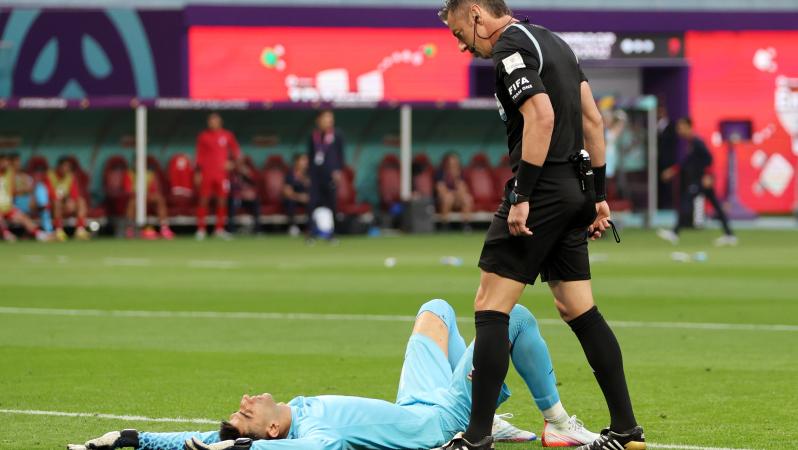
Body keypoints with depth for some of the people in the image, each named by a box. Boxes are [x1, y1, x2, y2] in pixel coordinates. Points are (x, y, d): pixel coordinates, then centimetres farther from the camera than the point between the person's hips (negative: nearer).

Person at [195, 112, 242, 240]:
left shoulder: (227, 136, 6)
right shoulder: (203, 136, 5)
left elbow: (236, 151, 14)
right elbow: (199, 156, 6)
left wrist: (232, 162, -3)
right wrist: (197, 171, 1)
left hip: (221, 172, 1)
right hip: (206, 173, -1)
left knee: (222, 200, 2)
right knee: (203, 200, -3)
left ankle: (219, 229, 10)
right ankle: (201, 229, 0)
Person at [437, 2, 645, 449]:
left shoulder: (510, 47, -10)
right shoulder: (553, 40, 18)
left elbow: (541, 116, -22)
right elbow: (593, 119, 18)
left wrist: (521, 197, -22)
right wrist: (599, 195, 19)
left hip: (543, 190, -9)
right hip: (576, 189, 9)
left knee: (490, 307, -6)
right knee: (578, 309, 13)